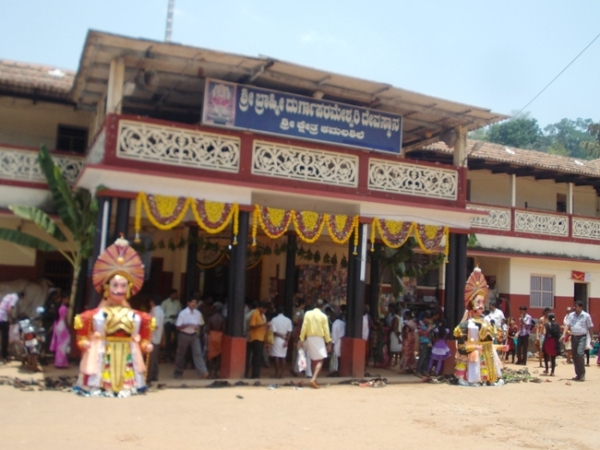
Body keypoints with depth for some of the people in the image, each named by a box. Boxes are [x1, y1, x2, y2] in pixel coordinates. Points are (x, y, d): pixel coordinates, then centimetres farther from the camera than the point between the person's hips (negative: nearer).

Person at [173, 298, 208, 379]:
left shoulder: (198, 313, -1)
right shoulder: (182, 313, -14)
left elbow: (200, 324, 12)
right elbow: (178, 327, -12)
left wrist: (198, 328, -11)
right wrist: (188, 325, -26)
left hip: (194, 335, 3)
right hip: (184, 335, -3)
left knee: (198, 353, -6)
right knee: (180, 354, 11)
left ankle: (203, 372, -10)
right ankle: (178, 372, 27)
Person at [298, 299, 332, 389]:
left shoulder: (308, 314, 0)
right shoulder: (323, 316, -6)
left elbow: (304, 327, -3)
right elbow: (326, 330, -4)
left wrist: (301, 339, 2)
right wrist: (328, 342, 3)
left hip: (309, 338, 4)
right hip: (319, 339, -4)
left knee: (313, 360, 15)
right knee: (320, 360, -4)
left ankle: (314, 379, 19)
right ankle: (314, 379, -21)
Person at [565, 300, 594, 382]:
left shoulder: (586, 316, -3)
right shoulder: (571, 315, 6)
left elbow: (590, 327, 1)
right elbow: (568, 326, 2)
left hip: (582, 337, -5)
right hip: (573, 337, 5)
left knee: (579, 354, -19)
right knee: (574, 356, 7)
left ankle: (582, 374, -8)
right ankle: (578, 374, 18)